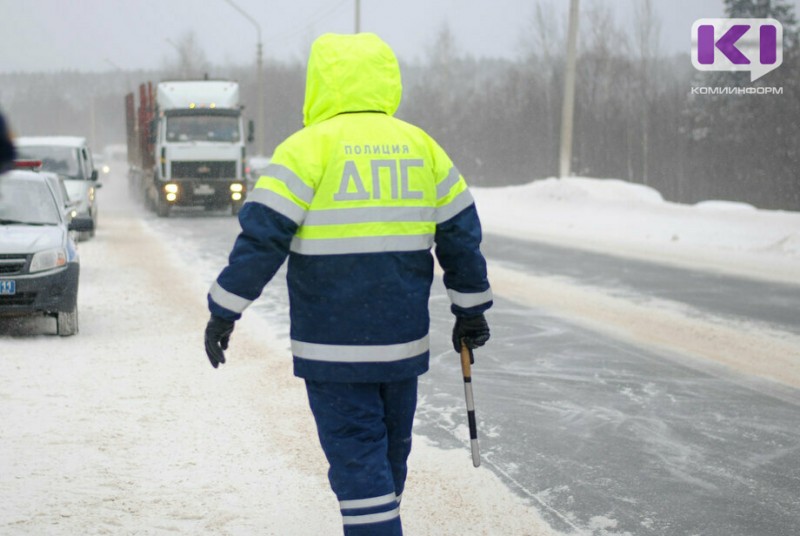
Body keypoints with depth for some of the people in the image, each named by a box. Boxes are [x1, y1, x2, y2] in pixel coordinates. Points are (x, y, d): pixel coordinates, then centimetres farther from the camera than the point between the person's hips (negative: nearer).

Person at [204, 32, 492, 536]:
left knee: (355, 453, -2)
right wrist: (471, 309, 20)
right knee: (390, 449, 19)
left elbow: (263, 234, -12)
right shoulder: (421, 146, 7)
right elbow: (462, 231, 11)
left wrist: (224, 311, -5)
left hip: (333, 344, -5)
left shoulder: (310, 146, -8)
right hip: (403, 342, 5)